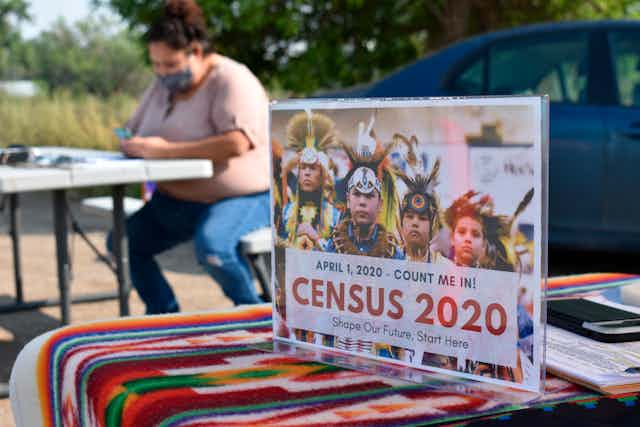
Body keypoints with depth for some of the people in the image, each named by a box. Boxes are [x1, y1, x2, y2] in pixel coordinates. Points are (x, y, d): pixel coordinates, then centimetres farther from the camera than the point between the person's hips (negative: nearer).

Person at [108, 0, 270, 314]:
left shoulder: (231, 80, -16)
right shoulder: (163, 85, 9)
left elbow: (236, 143, -32)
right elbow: (131, 133, 17)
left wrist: (166, 150, -29)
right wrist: (133, 146, -10)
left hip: (239, 198, -8)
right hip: (173, 201, 8)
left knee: (211, 247, -35)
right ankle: (164, 316, 12)